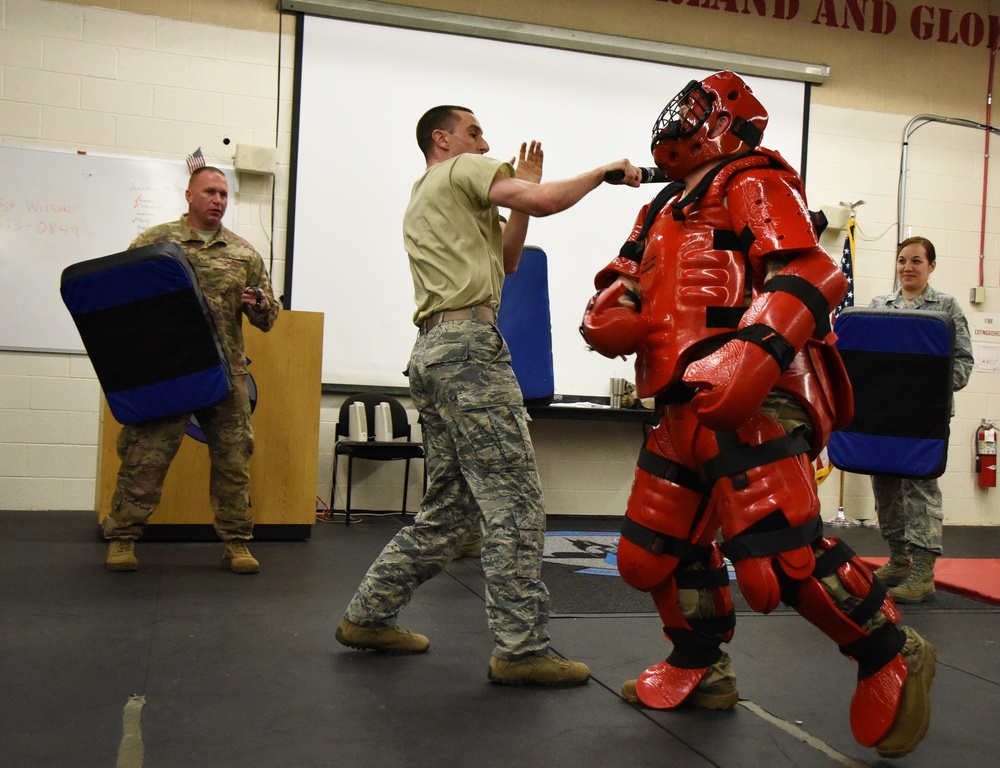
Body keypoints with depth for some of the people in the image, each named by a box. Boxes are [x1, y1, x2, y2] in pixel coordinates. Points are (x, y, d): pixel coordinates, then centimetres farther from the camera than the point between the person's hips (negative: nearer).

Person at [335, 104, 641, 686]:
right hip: (470, 344, -10)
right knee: (515, 502, -9)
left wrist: (524, 189, 24)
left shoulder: (420, 203, 32)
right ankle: (522, 649, -7)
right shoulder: (462, 171, 5)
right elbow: (544, 201, -11)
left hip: (431, 352, 10)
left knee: (451, 506, 13)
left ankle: (369, 616, 20)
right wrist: (605, 171, 4)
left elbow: (507, 262, 28)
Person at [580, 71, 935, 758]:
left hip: (752, 403, -9)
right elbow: (625, 280, 20)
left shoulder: (753, 184, 0)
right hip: (687, 411, 9)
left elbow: (808, 274, -15)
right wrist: (608, 313, -5)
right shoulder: (666, 210, 26)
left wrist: (751, 356, -31)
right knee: (656, 550, 14)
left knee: (781, 559, -18)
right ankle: (702, 671, 33)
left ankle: (894, 660, 5)